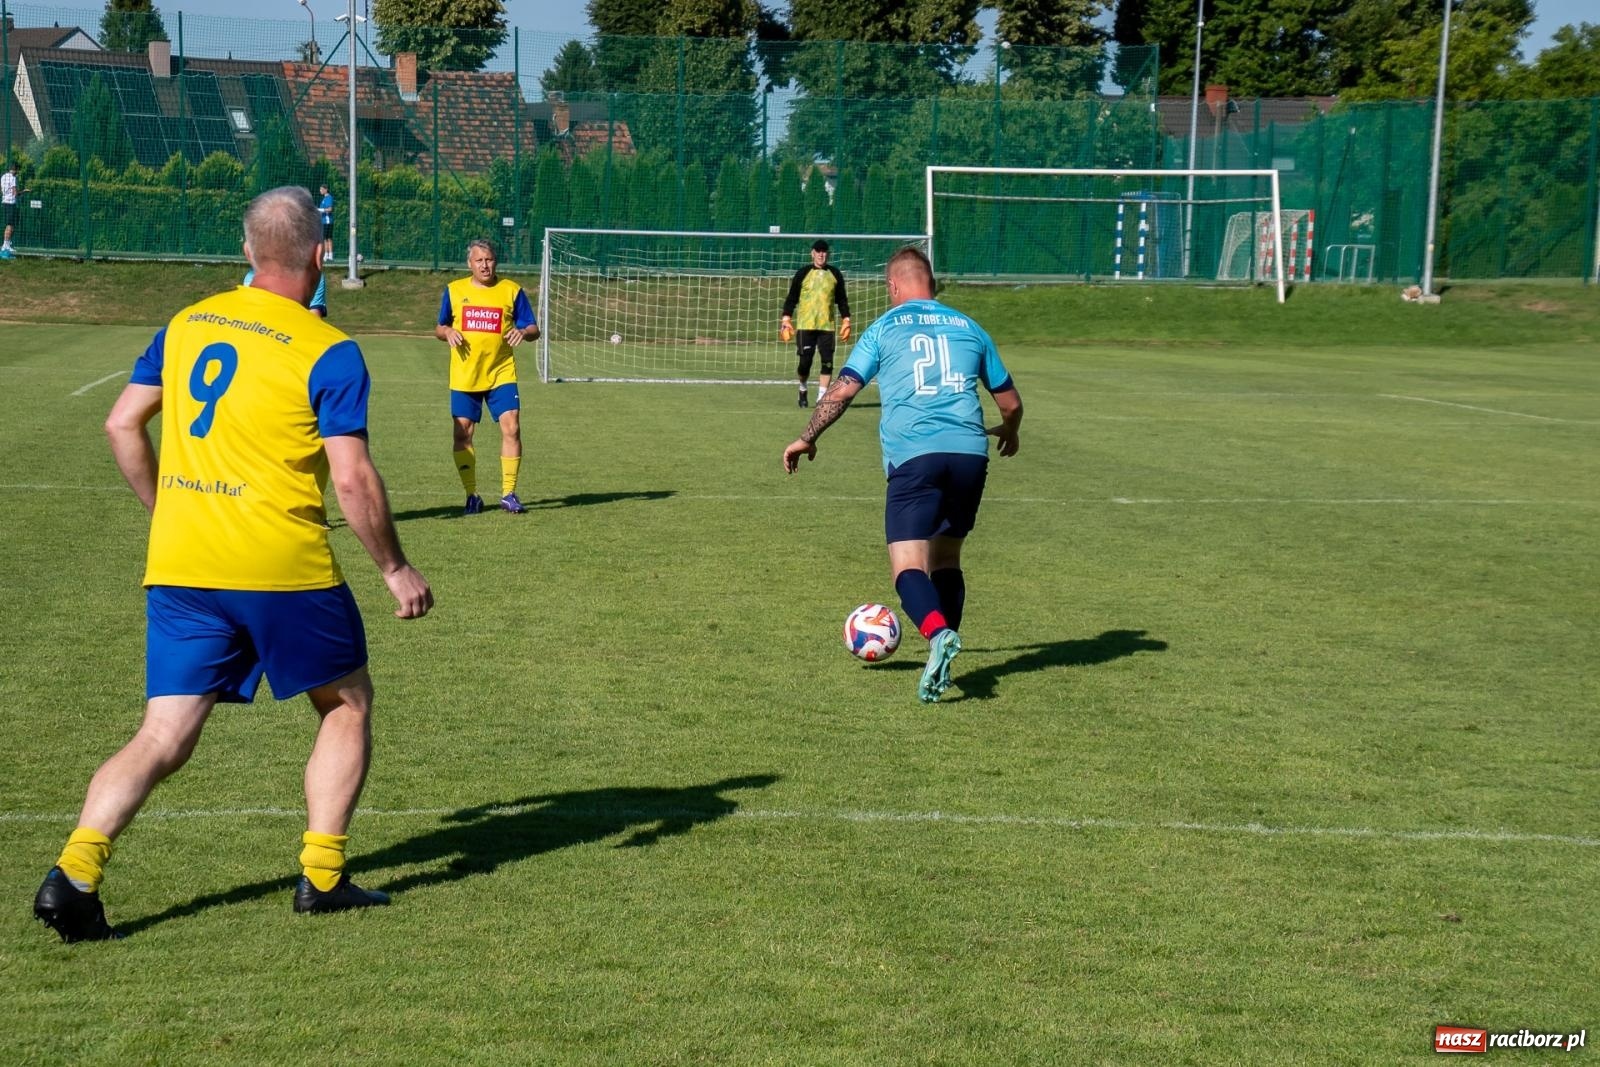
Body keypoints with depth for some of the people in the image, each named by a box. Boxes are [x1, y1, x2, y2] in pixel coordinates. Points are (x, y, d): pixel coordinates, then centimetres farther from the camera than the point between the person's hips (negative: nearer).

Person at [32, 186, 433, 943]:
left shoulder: (185, 325, 10)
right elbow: (353, 481, -12)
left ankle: (74, 871, -11)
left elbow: (122, 424, 14)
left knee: (164, 739, 7)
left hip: (178, 566, 5)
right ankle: (321, 874, 13)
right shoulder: (328, 352, -8)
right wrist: (397, 570, -1)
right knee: (347, 705, 17)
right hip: (283, 568, -5)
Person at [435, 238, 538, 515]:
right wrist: (447, 332, -9)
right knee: (463, 434, 0)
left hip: (501, 374, -1)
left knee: (511, 428, -10)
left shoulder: (512, 290, 2)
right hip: (464, 377, 1)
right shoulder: (454, 290, 7)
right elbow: (439, 328, 14)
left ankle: (509, 494, 1)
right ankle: (471, 496, 12)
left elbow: (534, 330, 4)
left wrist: (523, 331, -19)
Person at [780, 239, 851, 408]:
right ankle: (802, 390, 25)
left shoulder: (835, 274, 9)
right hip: (805, 325, -2)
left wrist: (846, 321, 8)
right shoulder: (803, 273, 3)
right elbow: (792, 298, 4)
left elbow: (842, 299, 14)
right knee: (805, 362, -2)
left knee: (827, 362, -6)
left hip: (827, 325, 2)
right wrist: (786, 319, -4)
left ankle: (821, 397, 1)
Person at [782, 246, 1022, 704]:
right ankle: (943, 662, 12)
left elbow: (842, 390, 3)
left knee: (908, 566, -6)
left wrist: (806, 439, 16)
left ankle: (939, 634, -34)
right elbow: (1011, 403, 22)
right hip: (969, 454, 4)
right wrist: (1008, 433, 44)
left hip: (914, 457, -4)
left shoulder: (885, 328, 9)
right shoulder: (968, 327, 18)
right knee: (946, 558, 19)